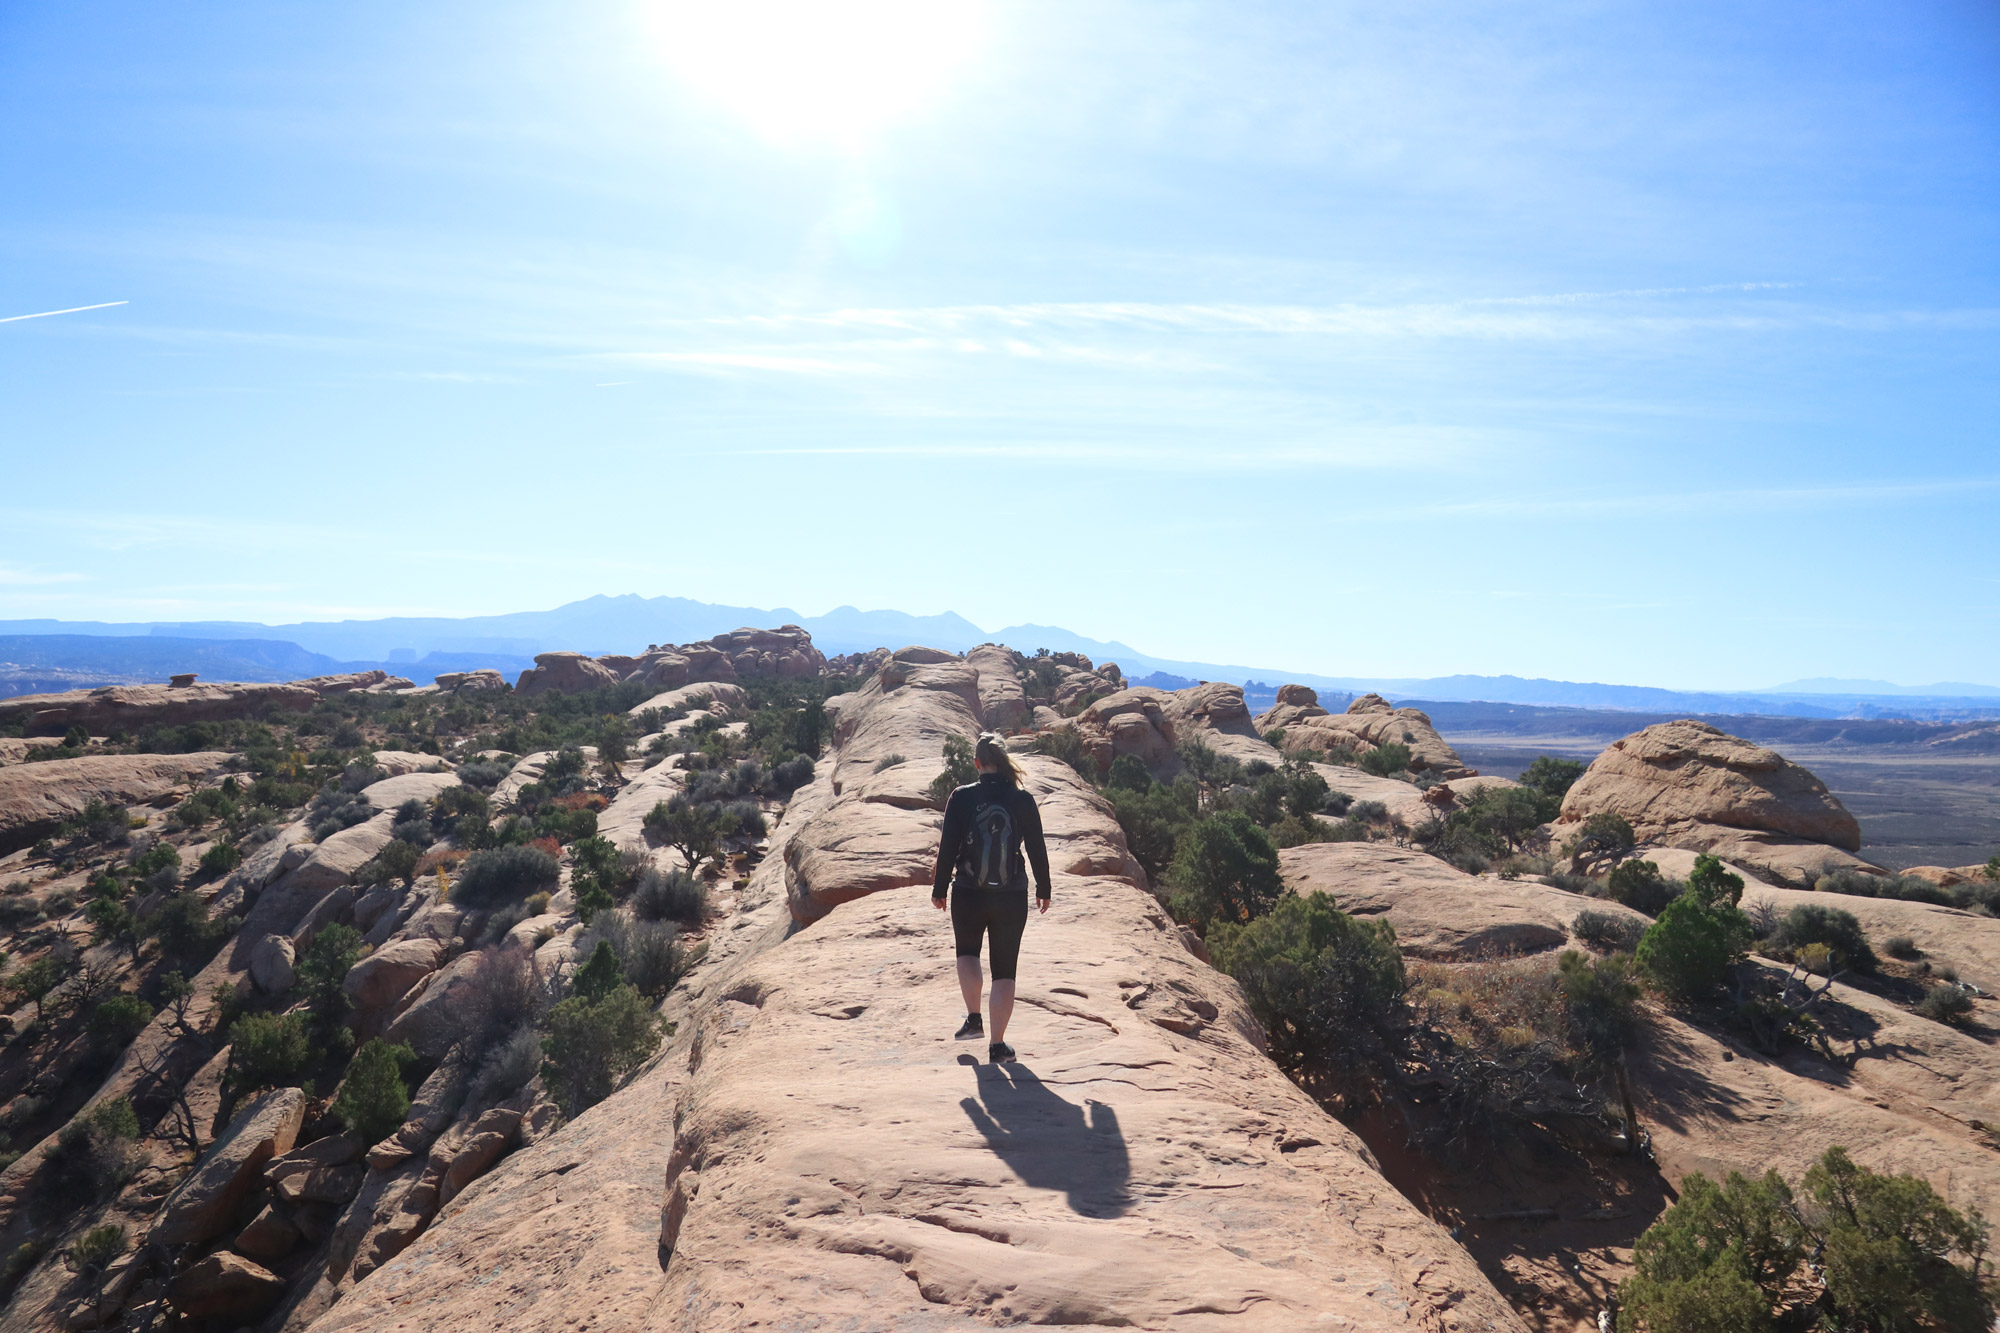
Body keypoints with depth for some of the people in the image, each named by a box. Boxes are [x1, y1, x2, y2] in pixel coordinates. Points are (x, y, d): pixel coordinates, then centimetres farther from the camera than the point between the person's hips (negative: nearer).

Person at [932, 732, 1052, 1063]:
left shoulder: (961, 797, -8)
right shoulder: (1022, 799, -6)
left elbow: (948, 848, -6)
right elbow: (1037, 848, 0)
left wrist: (939, 889, 6)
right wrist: (1043, 889, 13)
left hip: (968, 896, 0)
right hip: (1012, 898, 0)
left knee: (967, 950, 27)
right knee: (1005, 969, 9)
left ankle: (974, 1018, 20)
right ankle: (997, 1044, 10)